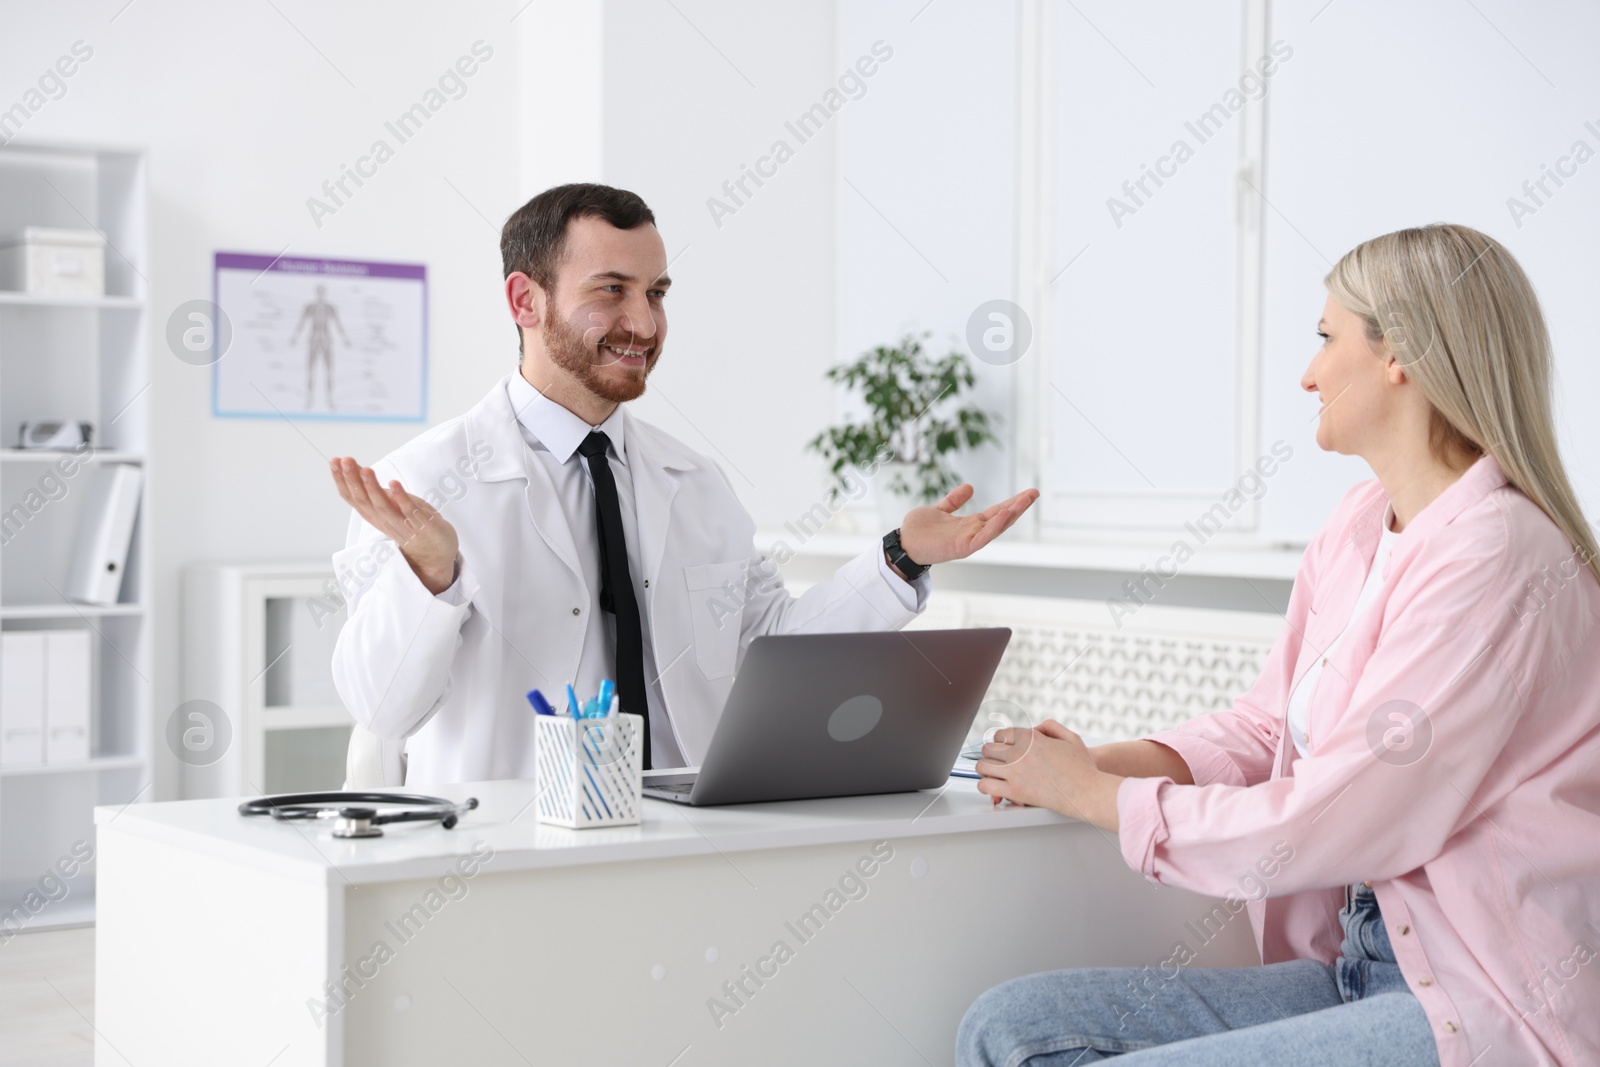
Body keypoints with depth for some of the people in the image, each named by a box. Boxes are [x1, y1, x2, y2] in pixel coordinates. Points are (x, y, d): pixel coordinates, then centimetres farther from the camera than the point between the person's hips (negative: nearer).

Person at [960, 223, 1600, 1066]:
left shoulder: (1491, 557, -18)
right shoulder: (1356, 529, 11)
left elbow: (1330, 823, -19)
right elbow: (1264, 726, 17)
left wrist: (1097, 795, -7)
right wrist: (1100, 760, -1)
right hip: (1361, 966, 8)